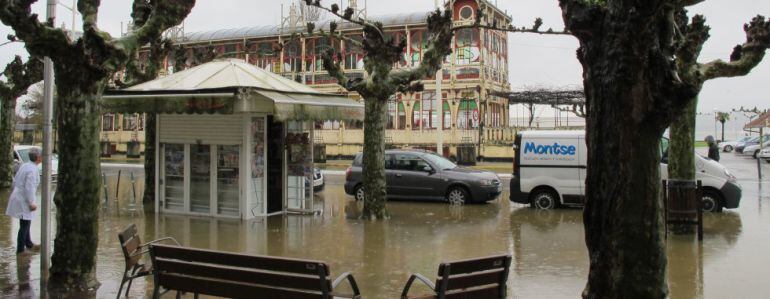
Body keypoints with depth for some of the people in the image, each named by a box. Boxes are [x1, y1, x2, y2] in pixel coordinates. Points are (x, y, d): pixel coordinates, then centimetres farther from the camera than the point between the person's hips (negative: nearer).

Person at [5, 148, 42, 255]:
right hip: (24, 201, -9)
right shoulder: (33, 170, -20)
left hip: (18, 197, 9)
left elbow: (15, 181, 14)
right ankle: (20, 249, 10)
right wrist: (31, 203, -19)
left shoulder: (24, 166, 7)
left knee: (26, 223, 20)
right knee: (24, 225, 2)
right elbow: (29, 188, -24)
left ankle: (29, 244, 33)